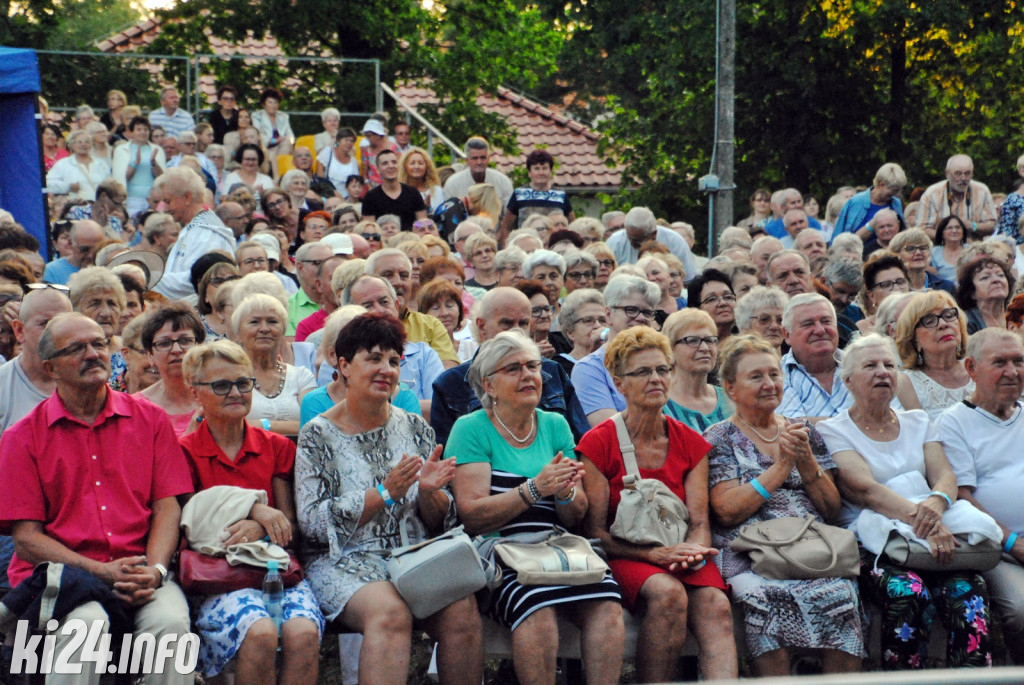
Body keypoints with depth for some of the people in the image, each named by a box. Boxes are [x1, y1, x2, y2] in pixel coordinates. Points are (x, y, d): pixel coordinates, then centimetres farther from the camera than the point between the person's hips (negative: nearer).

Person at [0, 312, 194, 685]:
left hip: (140, 573, 2)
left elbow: (167, 507, 7)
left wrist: (154, 571, -13)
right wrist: (101, 572, -13)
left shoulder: (150, 419, 13)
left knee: (171, 620, -31)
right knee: (85, 623, -35)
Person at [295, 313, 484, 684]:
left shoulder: (415, 428, 14)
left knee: (462, 609, -28)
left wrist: (428, 491, -7)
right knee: (391, 611, -36)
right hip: (345, 560, -3)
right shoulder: (319, 434, 2)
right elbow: (312, 521, -7)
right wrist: (385, 493, -14)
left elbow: (440, 522, 16)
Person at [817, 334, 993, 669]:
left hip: (931, 535, 4)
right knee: (909, 593, -34)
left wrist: (937, 503, -19)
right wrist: (921, 520, -25)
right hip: (871, 544, -4)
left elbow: (945, 475, 8)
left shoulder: (917, 422, 22)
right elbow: (865, 489, -9)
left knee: (968, 589, -28)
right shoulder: (833, 431, 6)